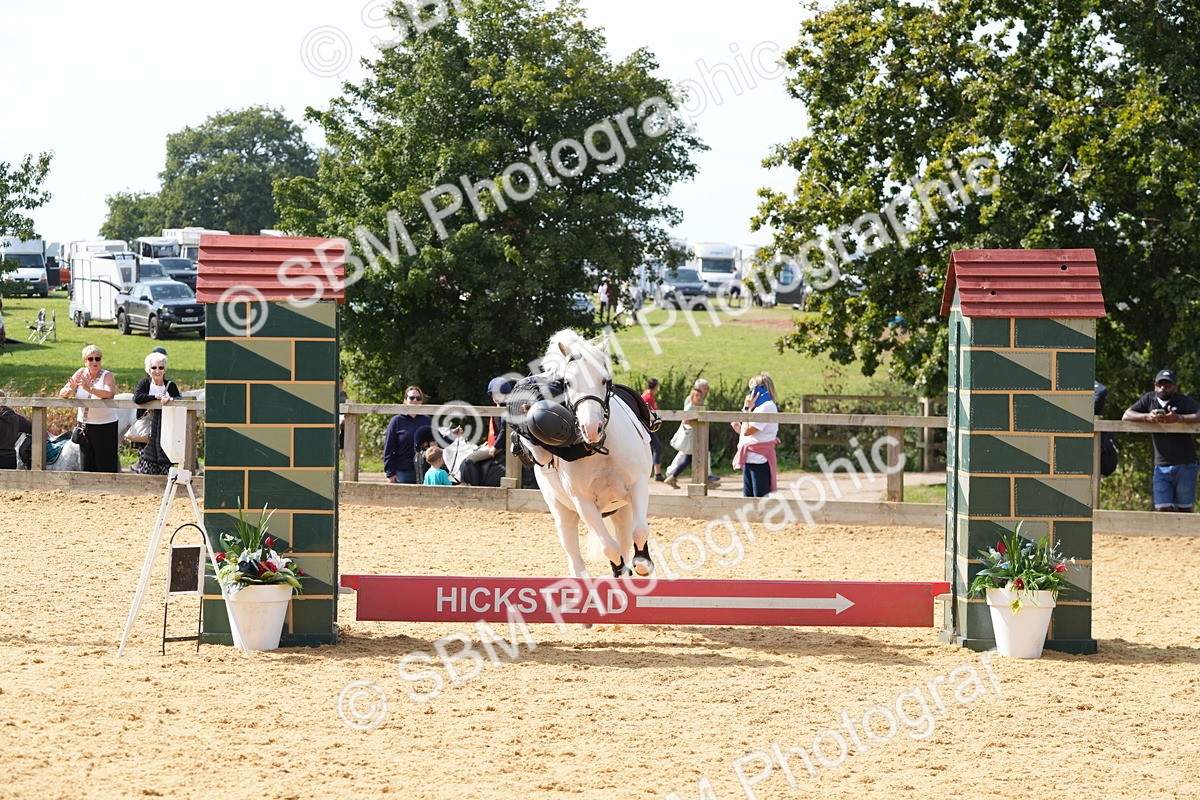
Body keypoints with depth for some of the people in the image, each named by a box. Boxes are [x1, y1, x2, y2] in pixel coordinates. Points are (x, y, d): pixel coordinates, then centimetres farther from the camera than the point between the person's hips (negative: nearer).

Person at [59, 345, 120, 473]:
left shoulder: (107, 375, -8)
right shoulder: (81, 373, 4)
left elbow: (110, 394, -28)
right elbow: (62, 394, 0)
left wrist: (90, 389, -40)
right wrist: (71, 389, -24)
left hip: (105, 424, -4)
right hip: (84, 423, 4)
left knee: (106, 464, -3)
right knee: (87, 464, 9)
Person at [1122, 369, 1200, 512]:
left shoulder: (1184, 401, -3)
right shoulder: (1149, 399, 7)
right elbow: (1126, 415, 2)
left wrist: (1179, 418, -31)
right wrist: (1147, 417, -16)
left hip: (1184, 466, -3)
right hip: (1161, 466, 3)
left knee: (1184, 509, 0)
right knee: (1162, 509, -5)